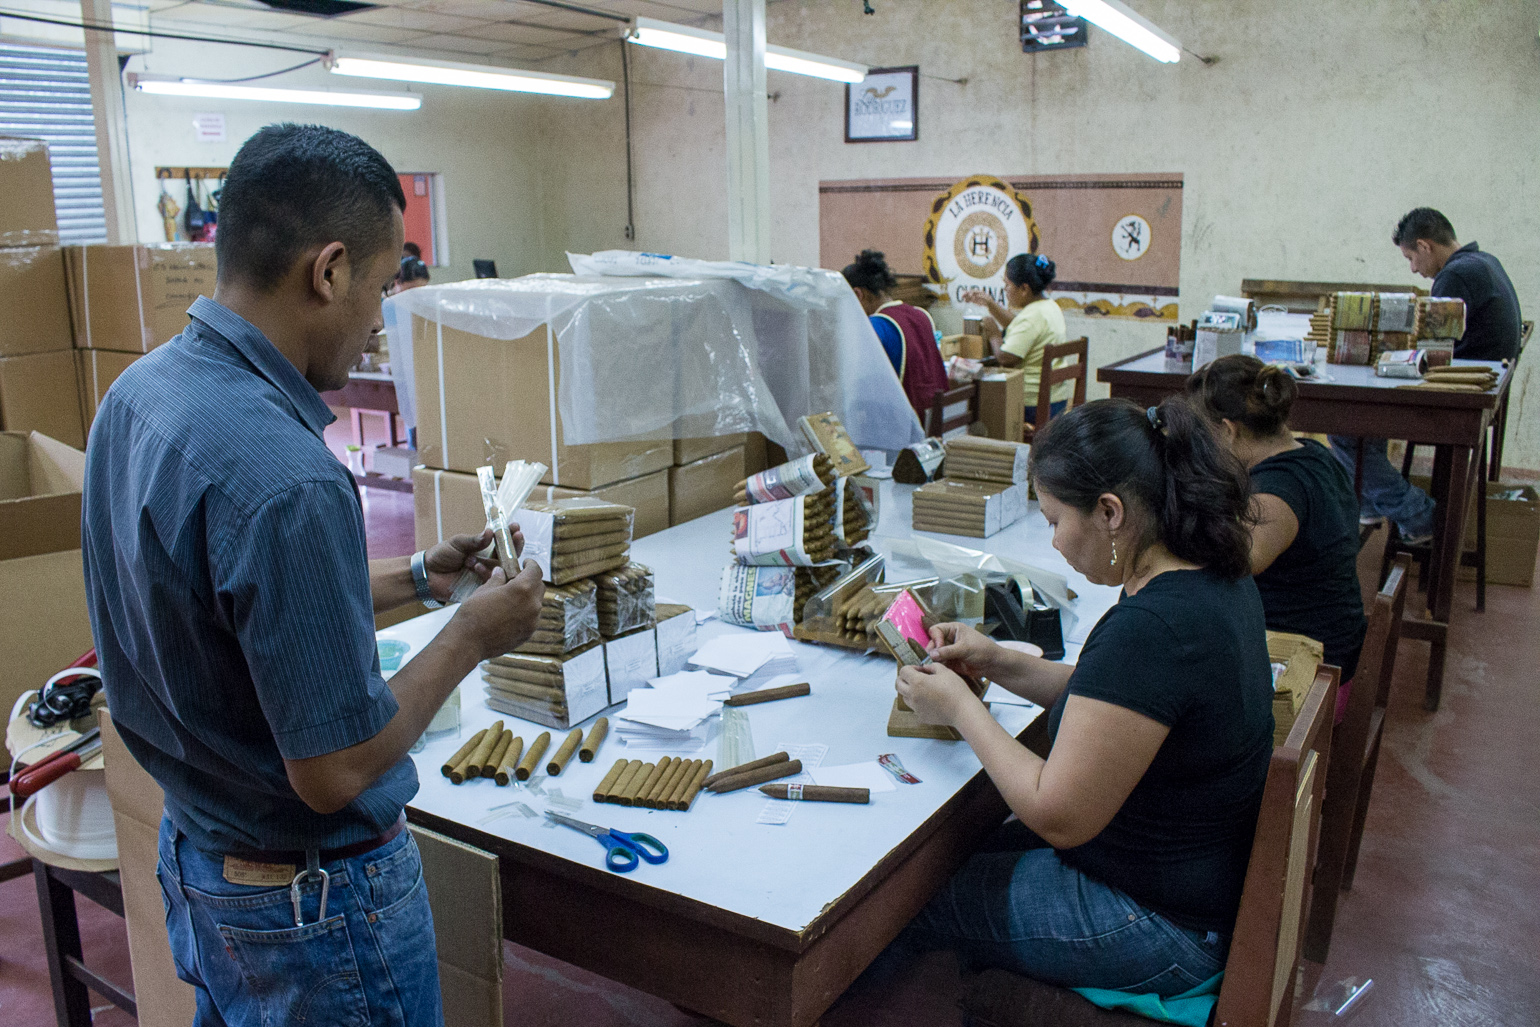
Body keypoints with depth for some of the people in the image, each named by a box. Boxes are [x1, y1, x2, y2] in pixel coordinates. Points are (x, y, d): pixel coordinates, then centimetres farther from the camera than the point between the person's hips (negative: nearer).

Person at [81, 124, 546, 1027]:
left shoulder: (138, 392, -4)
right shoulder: (284, 478, -33)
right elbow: (335, 769, -26)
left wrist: (413, 578, 7)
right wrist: (472, 637, -14)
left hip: (194, 852, 8)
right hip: (314, 894, -8)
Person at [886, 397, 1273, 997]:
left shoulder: (1150, 627, -33)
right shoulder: (1215, 575, -2)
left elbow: (1058, 815, -26)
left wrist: (959, 708, -14)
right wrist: (1001, 664, 3)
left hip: (1162, 926, -9)